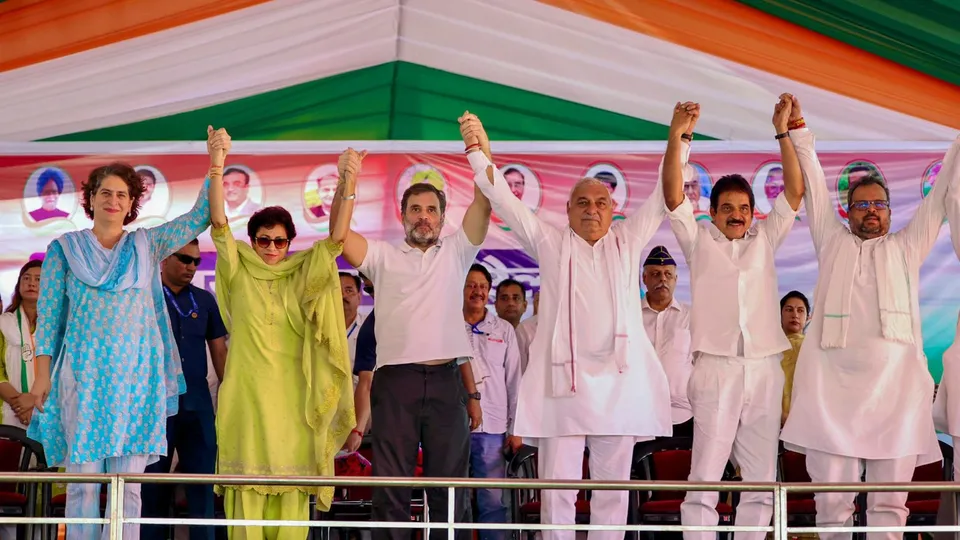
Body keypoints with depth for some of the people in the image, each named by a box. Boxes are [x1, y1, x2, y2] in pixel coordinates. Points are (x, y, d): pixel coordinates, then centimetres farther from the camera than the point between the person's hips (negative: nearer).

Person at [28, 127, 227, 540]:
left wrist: (215, 164, -6)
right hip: (83, 372, -1)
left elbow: (201, 217, 6)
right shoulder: (65, 248, 8)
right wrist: (42, 373, -2)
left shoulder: (147, 244, 11)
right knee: (82, 477, -3)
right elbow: (48, 315, 5)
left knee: (129, 482, -1)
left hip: (137, 374, 1)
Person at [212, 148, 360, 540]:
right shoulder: (239, 275, 8)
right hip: (246, 397, -1)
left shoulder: (303, 279, 9)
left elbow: (336, 238, -2)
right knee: (247, 488, -3)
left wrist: (348, 183, -14)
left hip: (292, 399, 1)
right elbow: (219, 224, -3)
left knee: (291, 494, -1)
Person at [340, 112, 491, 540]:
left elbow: (484, 203, 4)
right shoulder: (382, 257, 12)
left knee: (450, 488, 5)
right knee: (390, 488, 1)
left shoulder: (456, 254, 14)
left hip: (446, 380, 1)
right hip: (396, 380, -1)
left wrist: (477, 148, -6)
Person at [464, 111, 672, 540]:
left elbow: (664, 197, 12)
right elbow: (504, 201, 3)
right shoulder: (550, 243, 10)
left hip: (620, 380, 2)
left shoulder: (628, 241, 15)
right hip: (562, 379, -1)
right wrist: (479, 151, -7)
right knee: (557, 486, -3)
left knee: (613, 485, 5)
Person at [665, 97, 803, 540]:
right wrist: (678, 136, -9)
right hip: (715, 369, -3)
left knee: (762, 480, 4)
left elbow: (794, 193, 11)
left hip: (765, 370, 3)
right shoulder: (698, 240, 12)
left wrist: (783, 132, 6)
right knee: (704, 479, -6)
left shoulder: (764, 240, 17)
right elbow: (673, 196, 0)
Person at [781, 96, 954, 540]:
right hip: (832, 383, 0)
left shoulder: (907, 246, 22)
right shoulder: (833, 242, 22)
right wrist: (797, 129, 19)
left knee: (890, 503, -2)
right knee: (831, 501, -3)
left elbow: (944, 195, 21)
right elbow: (813, 187, 22)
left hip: (895, 384, 0)